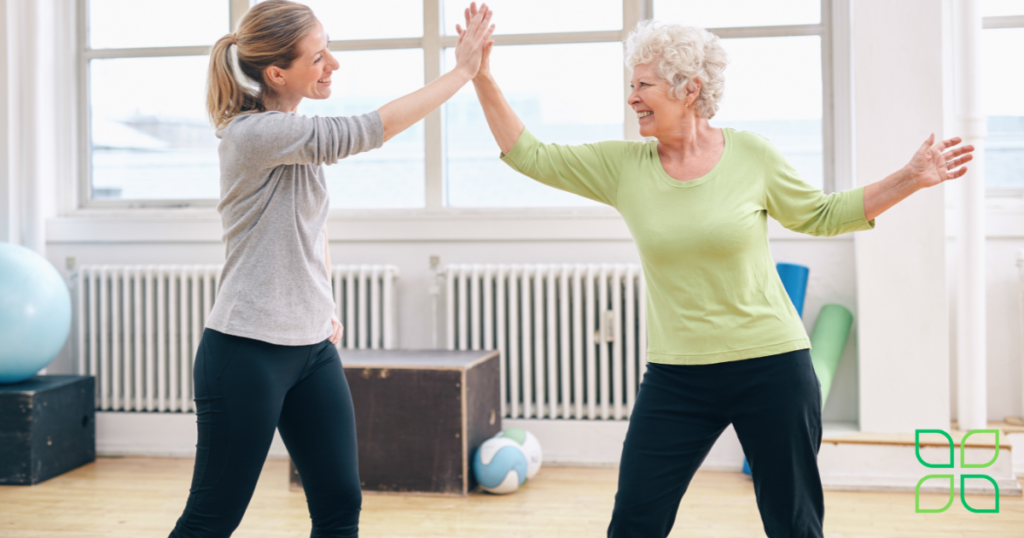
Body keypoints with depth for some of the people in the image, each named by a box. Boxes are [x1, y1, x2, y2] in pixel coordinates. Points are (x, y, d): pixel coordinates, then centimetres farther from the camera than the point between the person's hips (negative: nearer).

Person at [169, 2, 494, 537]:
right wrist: (462, 70, -15)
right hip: (247, 352, -8)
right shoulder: (256, 133, -18)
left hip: (312, 349, 8)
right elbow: (371, 129, -21)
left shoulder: (296, 134, 9)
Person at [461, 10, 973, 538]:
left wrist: (911, 178, 2)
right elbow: (529, 156, 1)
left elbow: (821, 216, 8)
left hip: (771, 367, -1)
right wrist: (483, 78, -4)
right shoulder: (622, 166, 0)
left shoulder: (751, 154, -4)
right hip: (676, 376, 2)